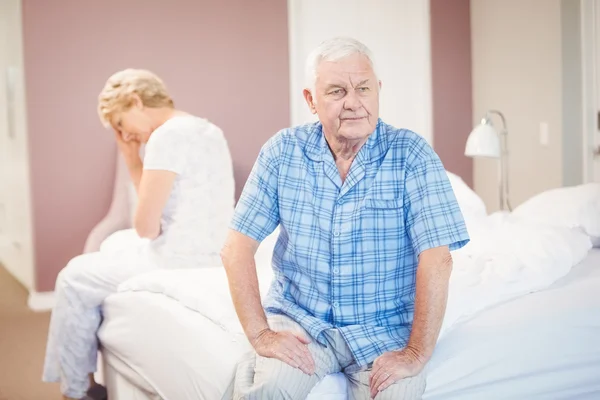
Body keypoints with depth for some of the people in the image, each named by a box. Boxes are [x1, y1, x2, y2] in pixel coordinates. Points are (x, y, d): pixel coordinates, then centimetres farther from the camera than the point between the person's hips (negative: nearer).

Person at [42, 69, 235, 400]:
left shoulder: (167, 136, -18)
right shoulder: (208, 131, 12)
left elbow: (145, 226, -19)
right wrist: (132, 158, 11)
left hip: (179, 262, -10)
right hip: (211, 258, 10)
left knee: (76, 278, 8)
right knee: (106, 259, 26)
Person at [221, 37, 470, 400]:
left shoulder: (412, 155, -8)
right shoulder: (283, 152, -2)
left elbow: (436, 259, -14)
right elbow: (237, 248, -4)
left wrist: (417, 353, -19)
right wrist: (260, 335, -12)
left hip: (384, 326, 0)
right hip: (298, 319, 0)